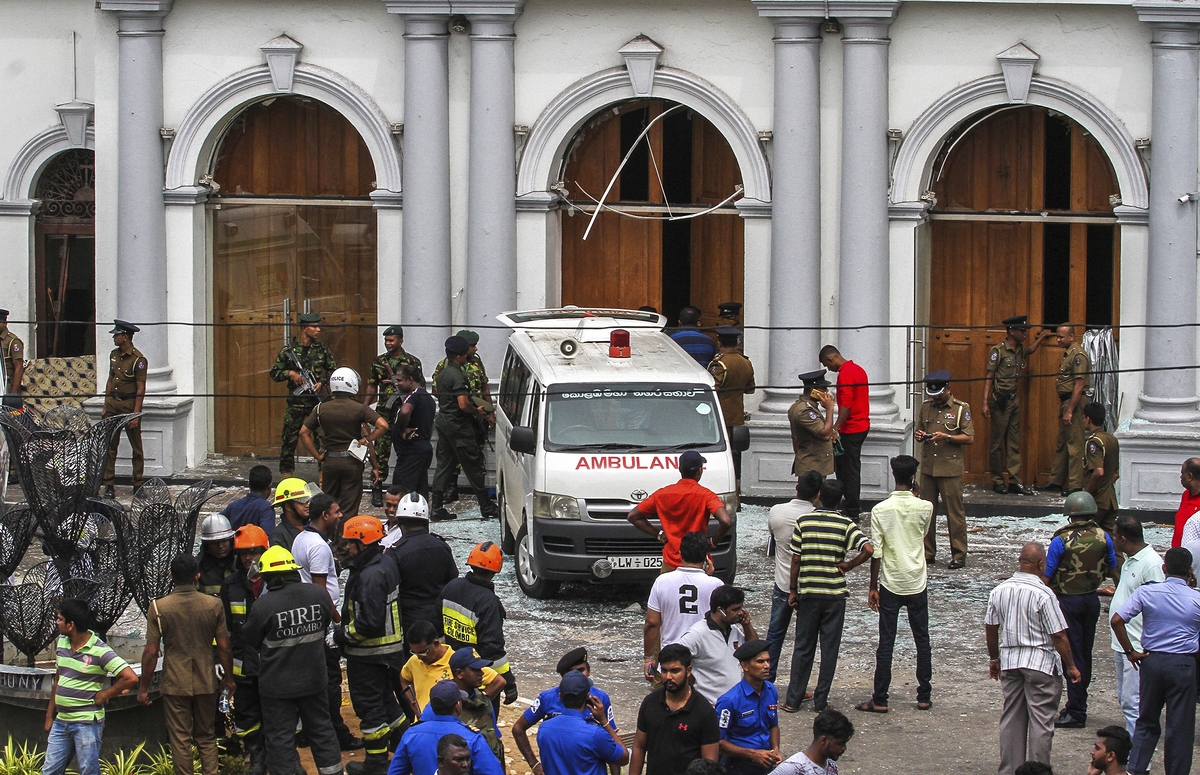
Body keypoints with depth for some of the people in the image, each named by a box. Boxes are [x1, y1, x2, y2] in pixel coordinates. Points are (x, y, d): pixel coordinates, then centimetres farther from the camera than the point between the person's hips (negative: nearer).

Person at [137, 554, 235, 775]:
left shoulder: (159, 607, -11)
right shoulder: (214, 605, -6)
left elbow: (151, 652, -10)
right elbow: (224, 648, -2)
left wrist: (144, 687, -1)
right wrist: (228, 678, 13)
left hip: (175, 684, -2)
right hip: (206, 682, 2)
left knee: (180, 740, 6)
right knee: (206, 738, 16)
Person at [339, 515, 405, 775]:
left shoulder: (370, 576, -26)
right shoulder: (387, 565, 5)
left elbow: (369, 622, -29)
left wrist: (344, 634, -14)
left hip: (368, 653, -10)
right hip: (392, 645, 10)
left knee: (369, 705, 2)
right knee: (387, 698, 21)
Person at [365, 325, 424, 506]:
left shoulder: (412, 362, 3)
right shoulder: (378, 362, 11)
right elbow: (372, 388, 14)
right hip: (384, 413, 1)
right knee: (381, 451, -4)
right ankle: (377, 489, -1)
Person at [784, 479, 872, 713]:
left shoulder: (803, 521, -3)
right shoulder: (846, 524, -6)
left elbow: (795, 560, -2)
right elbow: (868, 549, -20)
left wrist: (793, 591, 6)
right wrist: (848, 566, -5)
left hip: (809, 594, 1)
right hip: (835, 594, -1)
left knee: (803, 647, 9)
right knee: (829, 648, 7)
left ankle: (793, 700, 10)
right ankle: (821, 700, 9)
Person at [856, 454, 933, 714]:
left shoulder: (880, 510, -11)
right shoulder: (925, 507, -6)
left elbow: (875, 553, -10)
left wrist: (873, 588, -1)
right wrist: (913, 494, 14)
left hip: (890, 585, -1)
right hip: (917, 583, 1)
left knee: (886, 643, 2)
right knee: (922, 641, 12)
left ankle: (880, 700, 3)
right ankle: (924, 697, 16)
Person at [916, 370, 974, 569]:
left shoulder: (961, 408, -3)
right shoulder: (926, 407, 11)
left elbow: (969, 437, -5)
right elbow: (918, 431, 21)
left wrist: (947, 437, -18)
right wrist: (918, 436, -3)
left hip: (950, 469, -5)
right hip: (928, 468, 5)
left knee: (955, 513, -3)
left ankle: (959, 555, 2)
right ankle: (927, 552, 15)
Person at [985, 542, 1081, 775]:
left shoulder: (999, 591, 1)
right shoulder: (1043, 594, -17)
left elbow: (991, 628, 9)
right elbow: (1058, 636, -15)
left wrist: (994, 659, 23)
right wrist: (1071, 666, -4)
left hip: (1009, 660, 6)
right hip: (1040, 662, -6)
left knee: (1011, 719, 13)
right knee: (1040, 720, 2)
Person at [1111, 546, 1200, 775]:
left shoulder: (1147, 593, -5)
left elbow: (1116, 620, -11)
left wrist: (1130, 651, -2)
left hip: (1152, 660, 2)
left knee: (1147, 721, 16)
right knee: (1180, 726, 5)